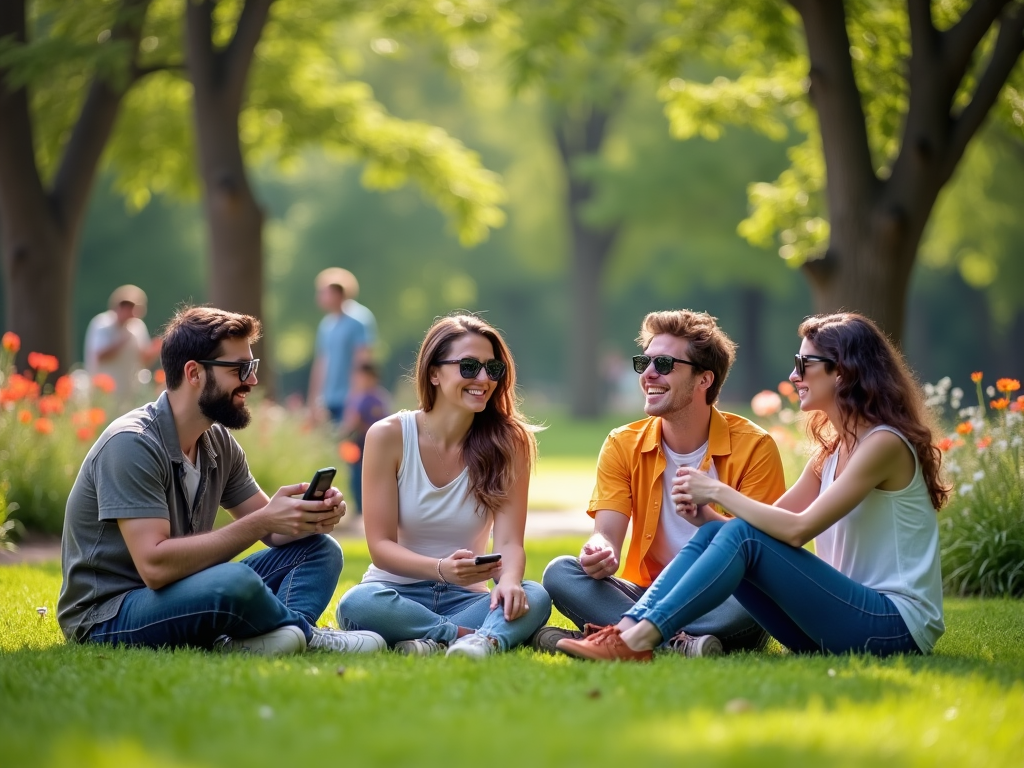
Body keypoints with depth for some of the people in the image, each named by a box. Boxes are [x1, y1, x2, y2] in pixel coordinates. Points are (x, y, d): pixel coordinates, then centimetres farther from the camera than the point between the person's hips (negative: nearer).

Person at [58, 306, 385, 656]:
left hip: (182, 598, 9)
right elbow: (155, 566, -29)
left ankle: (288, 635, -28)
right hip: (106, 619, -9)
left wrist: (313, 516, -14)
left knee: (319, 549, 0)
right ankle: (306, 634, -8)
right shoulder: (131, 443, -20)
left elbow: (273, 532, 11)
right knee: (235, 582, -36)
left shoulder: (218, 442, 6)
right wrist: (261, 522, -27)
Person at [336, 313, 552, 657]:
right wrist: (441, 569, -31)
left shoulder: (507, 442, -2)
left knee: (534, 598, -29)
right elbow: (381, 545, -10)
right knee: (357, 604, -36)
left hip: (464, 598, 1)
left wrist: (509, 580, -35)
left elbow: (509, 542, -10)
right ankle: (493, 635, -27)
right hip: (397, 593, -1)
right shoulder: (388, 436, -6)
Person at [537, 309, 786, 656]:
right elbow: (607, 535, -5)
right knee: (560, 572, -21)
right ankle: (679, 644, -35)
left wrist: (706, 517, -29)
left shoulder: (753, 447, -5)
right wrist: (598, 552, -31)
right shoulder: (623, 446, 5)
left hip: (720, 604, -3)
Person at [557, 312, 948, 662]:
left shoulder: (884, 444, -13)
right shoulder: (832, 448, 16)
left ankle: (641, 639, -28)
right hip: (845, 616, 8)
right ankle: (628, 628, -21)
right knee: (714, 533, -7)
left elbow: (797, 529, -21)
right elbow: (774, 519, 8)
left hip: (897, 625, -8)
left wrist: (719, 492, -13)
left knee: (745, 537, -23)